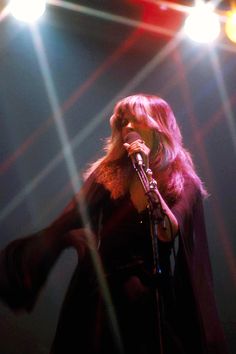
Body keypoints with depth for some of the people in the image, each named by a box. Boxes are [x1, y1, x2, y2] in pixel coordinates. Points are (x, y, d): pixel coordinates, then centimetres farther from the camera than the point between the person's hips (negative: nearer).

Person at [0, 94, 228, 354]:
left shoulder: (182, 181, 0)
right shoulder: (109, 171, 4)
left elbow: (168, 233, -15)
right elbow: (68, 221, -3)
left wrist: (145, 171, -17)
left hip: (154, 299, -2)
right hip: (102, 293, 2)